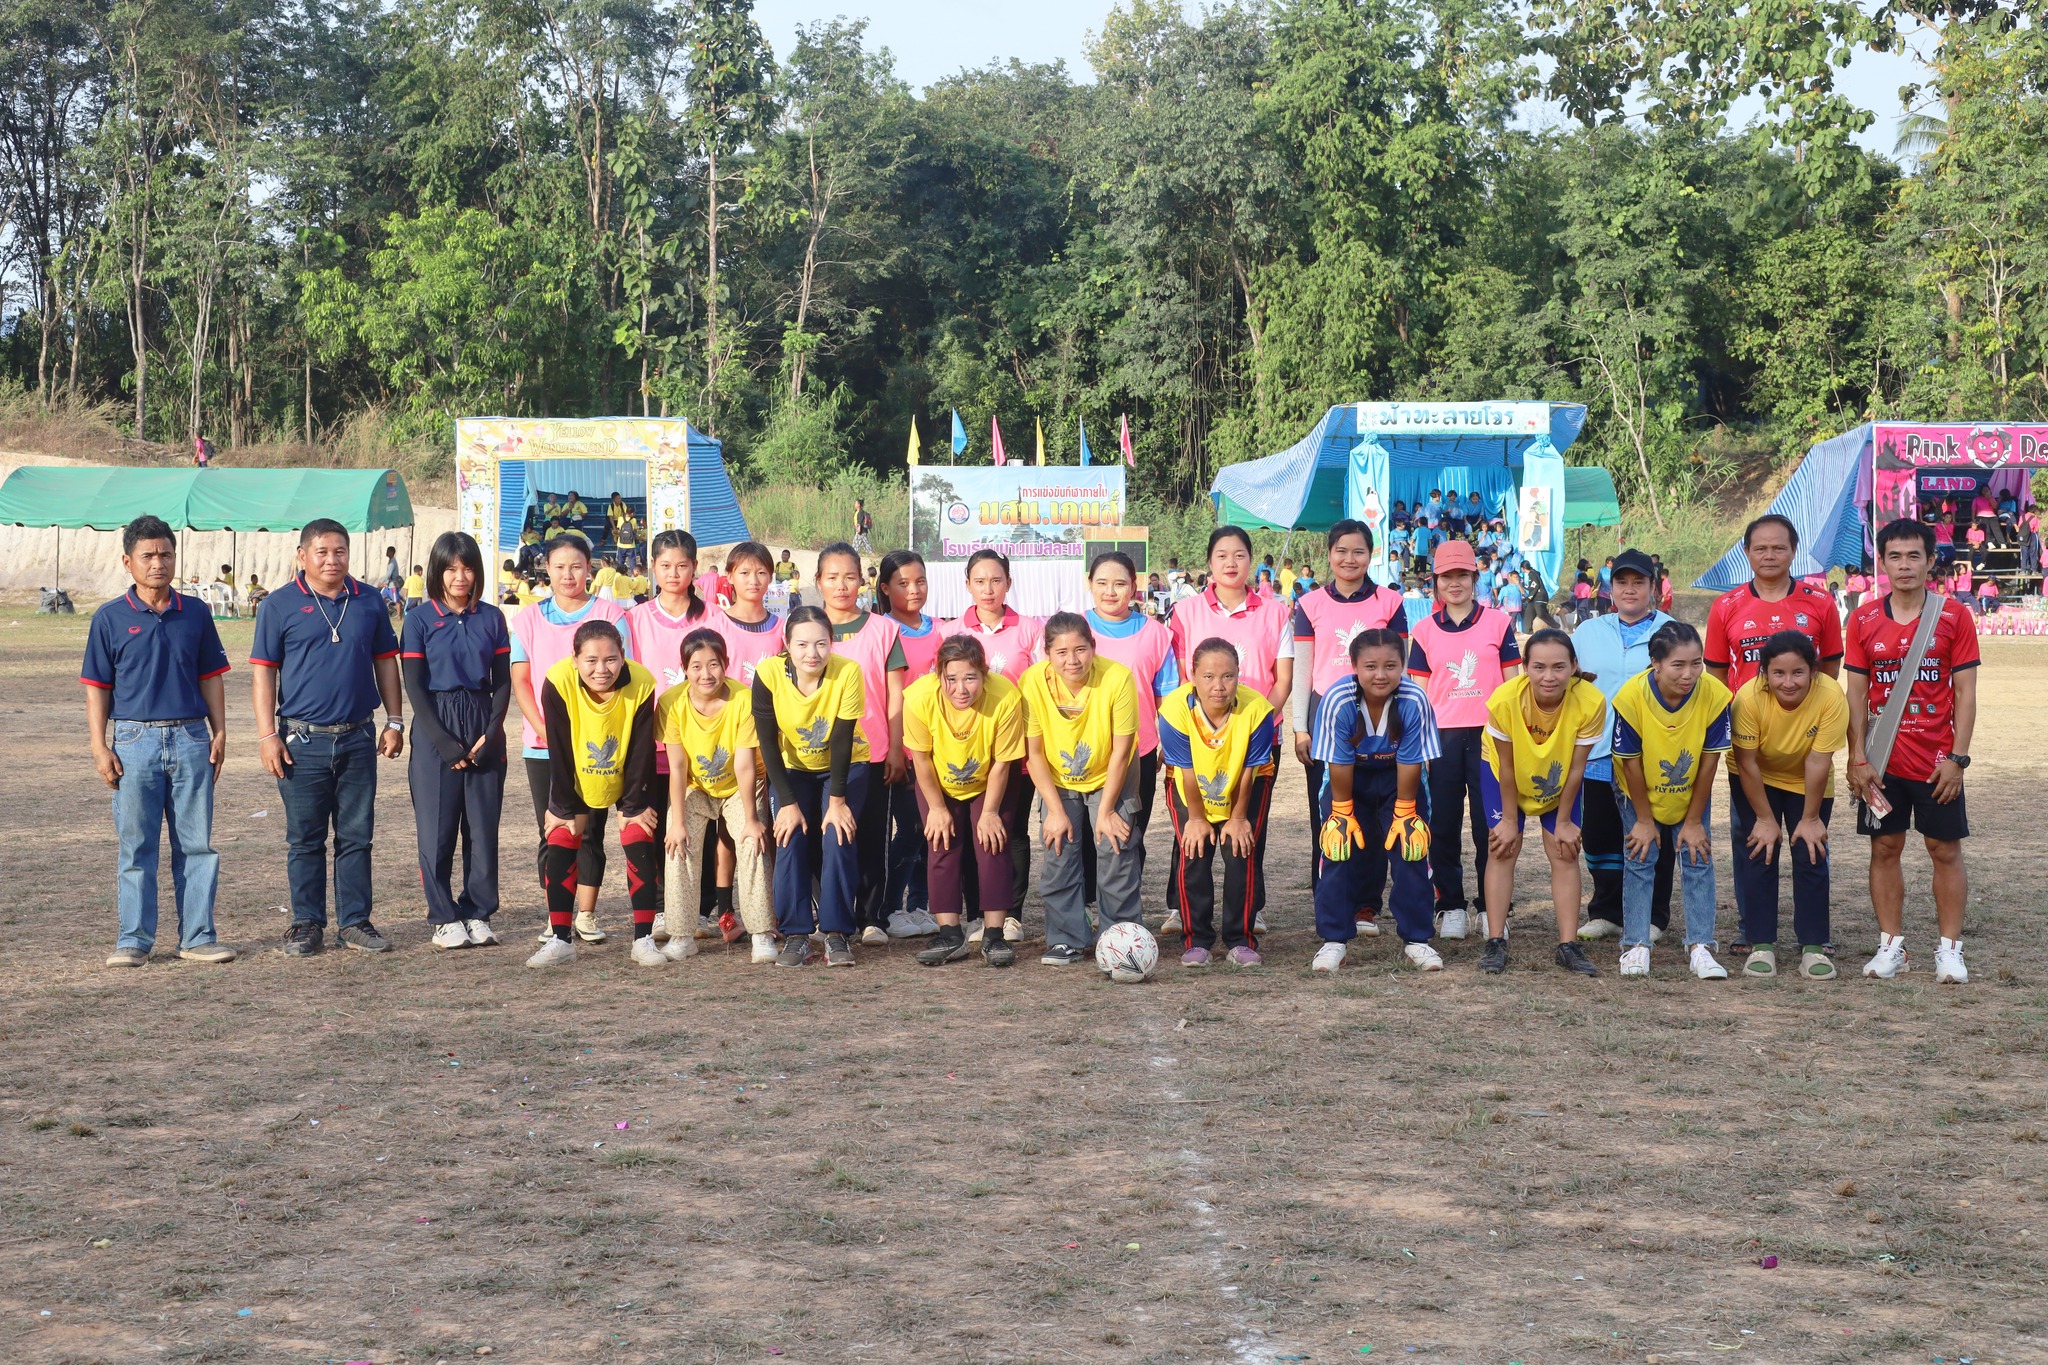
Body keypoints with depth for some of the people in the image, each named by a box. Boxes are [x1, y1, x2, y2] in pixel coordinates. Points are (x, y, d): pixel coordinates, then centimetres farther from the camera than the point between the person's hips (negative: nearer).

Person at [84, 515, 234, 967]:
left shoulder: (195, 613, 8)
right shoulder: (110, 618, 1)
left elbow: (211, 678, 13)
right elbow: (97, 688, 2)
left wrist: (219, 733, 5)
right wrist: (99, 747, -5)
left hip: (191, 739, 2)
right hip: (134, 742, -2)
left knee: (196, 844, 4)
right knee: (136, 845, 2)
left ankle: (197, 937, 11)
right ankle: (134, 940, 10)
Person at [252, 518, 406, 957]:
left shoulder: (368, 601, 8)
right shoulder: (280, 605, 0)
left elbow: (385, 662, 14)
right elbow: (264, 671, -1)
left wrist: (395, 722, 9)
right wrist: (267, 735, -7)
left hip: (358, 738, 3)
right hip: (303, 740, -2)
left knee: (357, 835, 6)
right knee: (305, 839, 4)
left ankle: (356, 922, 14)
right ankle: (307, 924, 12)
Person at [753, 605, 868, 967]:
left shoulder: (848, 672, -28)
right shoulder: (769, 674, -25)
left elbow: (842, 742, -22)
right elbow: (768, 744, -19)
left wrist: (838, 800, -21)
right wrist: (788, 803, -21)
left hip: (845, 767, -1)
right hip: (792, 769, 1)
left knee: (837, 837, -18)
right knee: (790, 839, -16)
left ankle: (837, 934, -9)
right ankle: (796, 935, -7)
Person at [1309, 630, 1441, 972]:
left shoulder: (1415, 701, -30)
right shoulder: (1337, 701, -30)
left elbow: (1410, 763, -20)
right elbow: (1339, 764, -20)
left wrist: (1404, 813, -13)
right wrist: (1342, 813, -13)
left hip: (1397, 780, 0)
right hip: (1349, 780, 0)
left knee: (1412, 850, -4)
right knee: (1339, 848, -6)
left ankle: (1415, 940, 9)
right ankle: (1334, 940, 5)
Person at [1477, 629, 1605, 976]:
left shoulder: (1591, 703, -35)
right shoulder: (1504, 700, -37)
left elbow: (1576, 769, -21)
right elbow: (1506, 766, -22)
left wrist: (1563, 821, -11)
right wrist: (1509, 819, -12)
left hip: (1560, 781, 1)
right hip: (1505, 772, -1)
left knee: (1565, 853, -2)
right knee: (1502, 849, -4)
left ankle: (1568, 945, 4)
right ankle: (1495, 942, 0)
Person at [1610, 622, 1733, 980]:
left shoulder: (1715, 695, -29)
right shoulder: (1631, 697, -32)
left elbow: (1709, 761, -17)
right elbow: (1631, 763, -19)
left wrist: (1694, 821, -11)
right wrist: (1644, 820, -11)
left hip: (1690, 794, 1)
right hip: (1641, 795, -1)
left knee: (1698, 859, -3)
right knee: (1638, 859, -2)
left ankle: (1700, 947, 3)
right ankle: (1636, 946, 6)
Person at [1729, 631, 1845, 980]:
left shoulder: (1831, 696, -31)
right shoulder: (1748, 697, -32)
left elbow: (1818, 762, -25)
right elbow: (1746, 762, -23)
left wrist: (1810, 818, -17)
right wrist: (1765, 818, -16)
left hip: (1808, 785, 0)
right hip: (1758, 781, 0)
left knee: (1811, 855, -4)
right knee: (1758, 854, -5)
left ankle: (1814, 946, 4)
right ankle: (1761, 945, 3)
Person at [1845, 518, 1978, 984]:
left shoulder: (1953, 616, -2)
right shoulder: (1864, 620, 2)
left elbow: (1965, 693, -3)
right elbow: (1856, 694, 3)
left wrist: (1957, 758, -10)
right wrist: (1857, 759, -4)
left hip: (1937, 761, -2)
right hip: (1882, 762, 2)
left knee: (1946, 850, 3)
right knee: (1885, 849, 5)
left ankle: (1950, 948, 11)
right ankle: (1891, 945, 14)